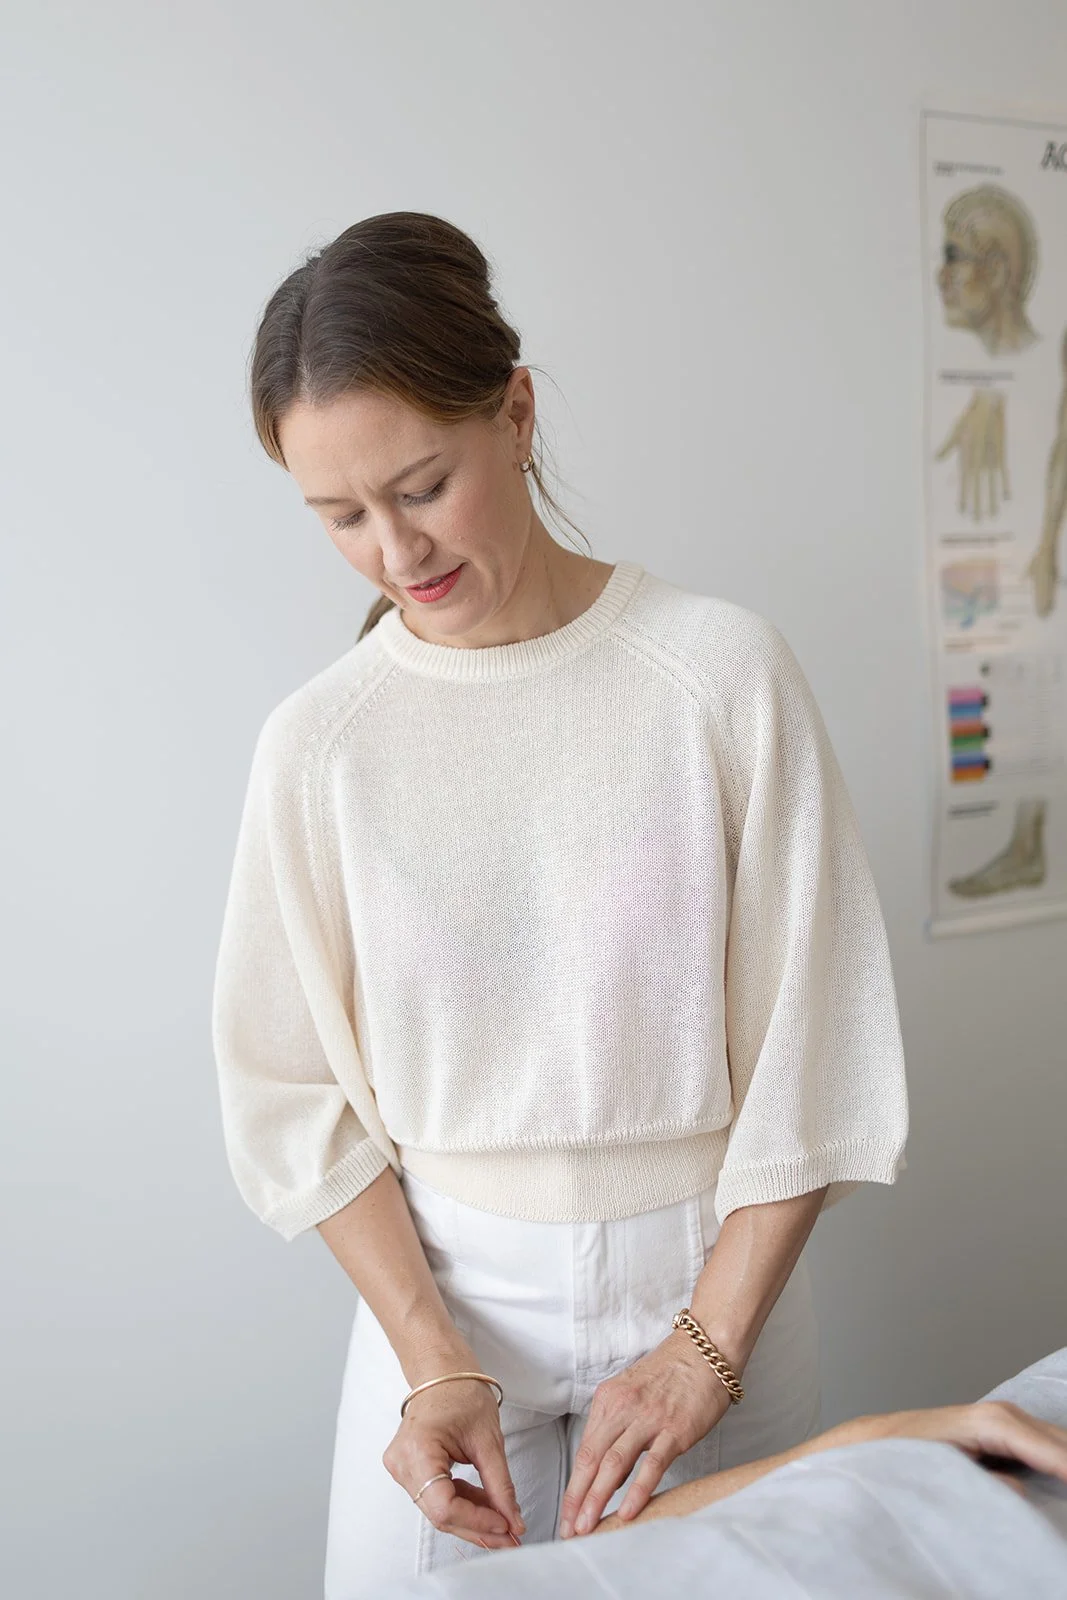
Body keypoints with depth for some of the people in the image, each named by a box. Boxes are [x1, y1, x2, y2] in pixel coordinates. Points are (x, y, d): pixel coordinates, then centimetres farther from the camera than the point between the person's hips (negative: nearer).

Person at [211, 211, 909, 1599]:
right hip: (439, 1283, 1)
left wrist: (708, 1345, -10)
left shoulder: (723, 670, -11)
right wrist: (433, 1361, -10)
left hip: (708, 1271, -1)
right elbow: (296, 1094, -1)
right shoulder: (319, 741, -6)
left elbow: (814, 1045, -8)